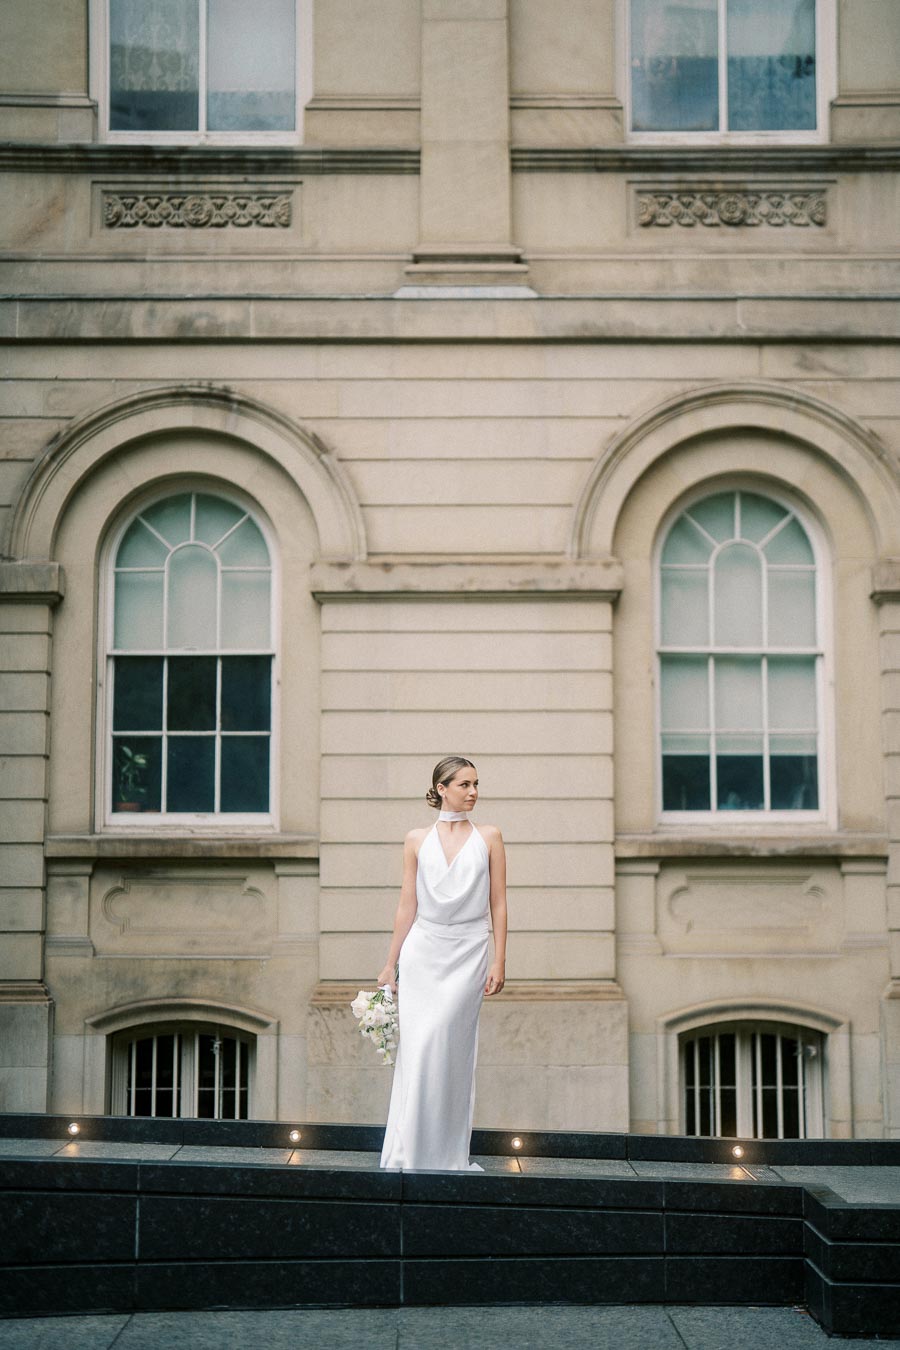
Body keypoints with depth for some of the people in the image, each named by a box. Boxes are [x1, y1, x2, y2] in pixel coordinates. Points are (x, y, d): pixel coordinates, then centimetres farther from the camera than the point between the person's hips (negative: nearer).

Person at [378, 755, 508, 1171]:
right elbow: (407, 906, 9)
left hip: (467, 953, -1)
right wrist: (390, 966, 7)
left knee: (447, 1047, -9)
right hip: (423, 951, 1)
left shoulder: (488, 837, 5)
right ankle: (411, 1151, 4)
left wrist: (499, 962, -3)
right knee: (417, 1047, -4)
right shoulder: (417, 840, 7)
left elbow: (498, 904, 4)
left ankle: (448, 1152, 2)